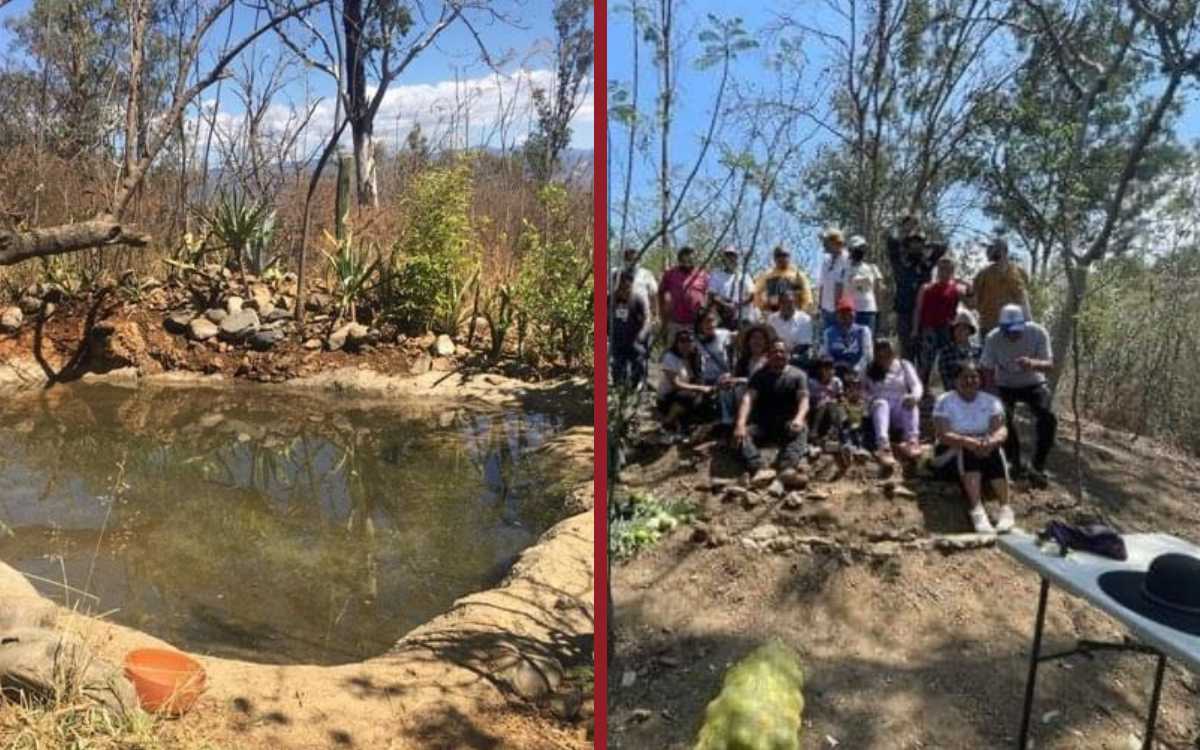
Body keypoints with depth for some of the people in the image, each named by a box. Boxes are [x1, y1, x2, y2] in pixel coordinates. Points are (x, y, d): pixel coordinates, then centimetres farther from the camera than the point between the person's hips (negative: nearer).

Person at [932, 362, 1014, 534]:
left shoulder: (991, 401, 5)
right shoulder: (945, 401, -4)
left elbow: (1002, 429, -10)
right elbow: (943, 435, -16)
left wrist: (992, 441, -34)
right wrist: (967, 441, -36)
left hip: (986, 451, 3)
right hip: (951, 453, -2)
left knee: (994, 450, -30)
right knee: (968, 450, -34)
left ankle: (1005, 508, -38)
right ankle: (976, 510, -47)